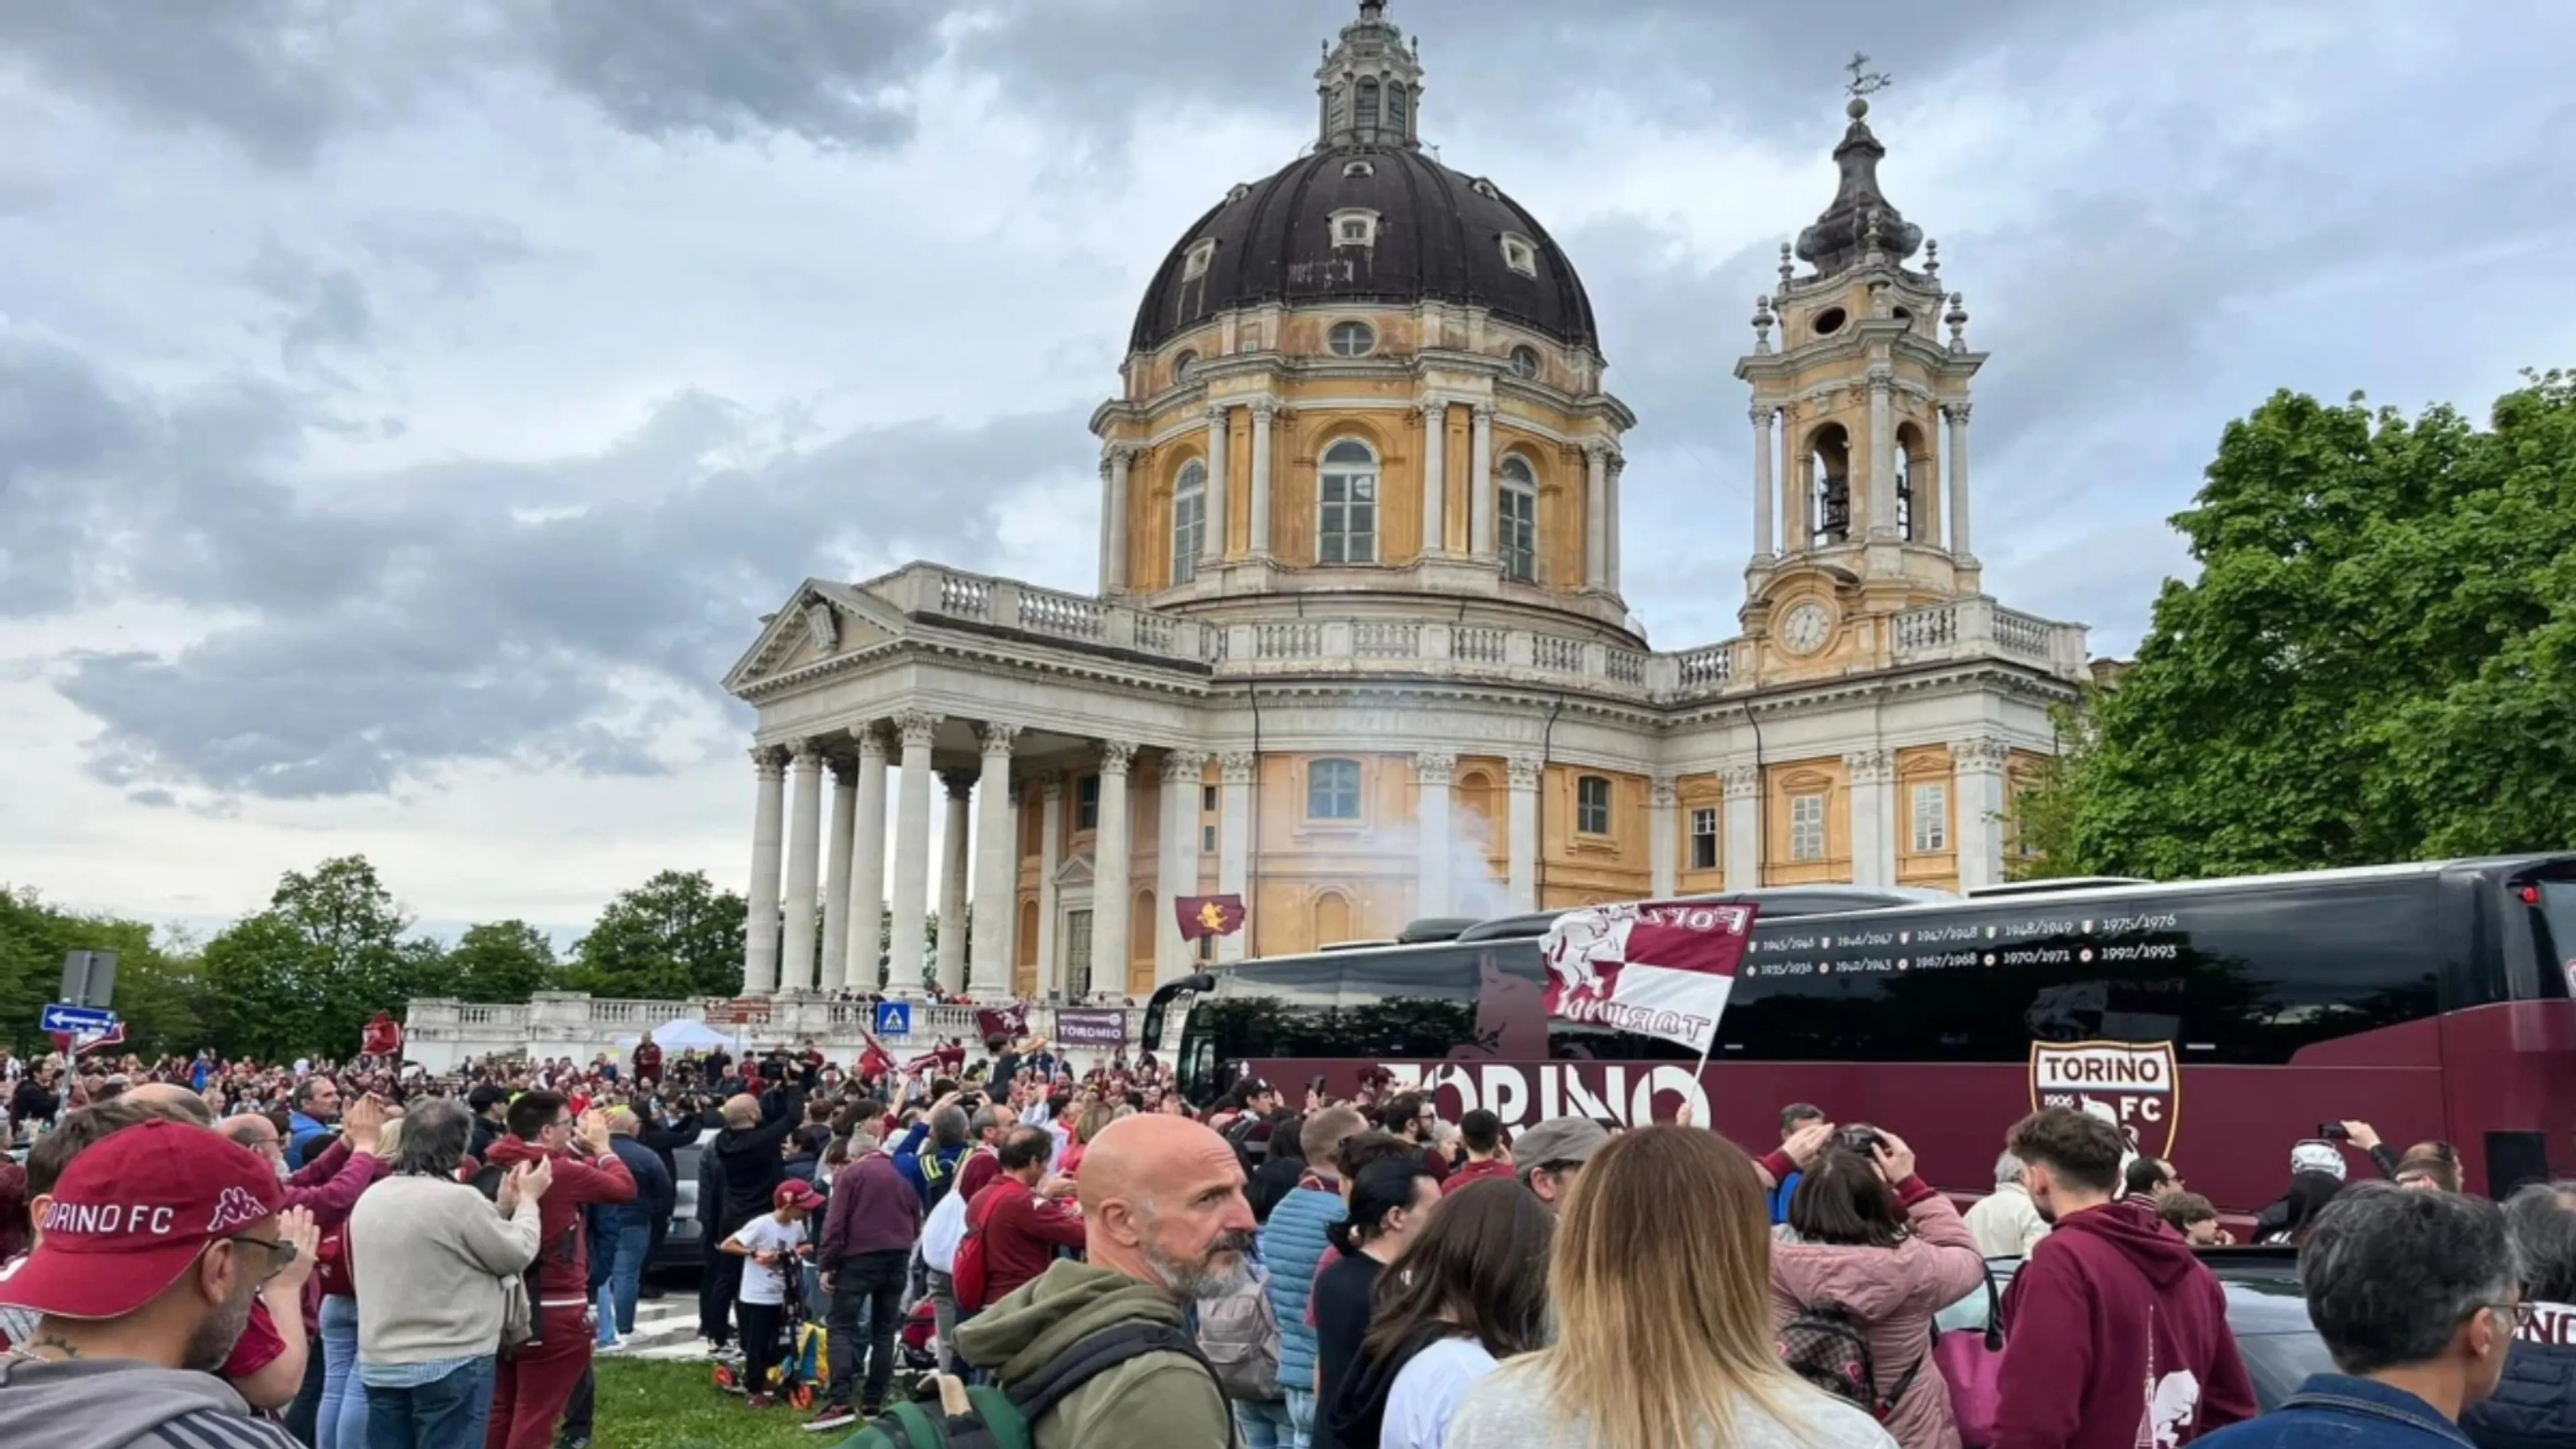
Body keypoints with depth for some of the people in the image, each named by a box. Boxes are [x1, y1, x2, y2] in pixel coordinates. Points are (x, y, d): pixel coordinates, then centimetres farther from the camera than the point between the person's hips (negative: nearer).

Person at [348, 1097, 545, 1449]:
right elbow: (516, 1255, -7)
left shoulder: (370, 1199, 5)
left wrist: (502, 1207, 16)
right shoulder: (458, 1199, -19)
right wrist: (527, 1200, 7)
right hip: (451, 1364, -7)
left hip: (379, 1363, 7)